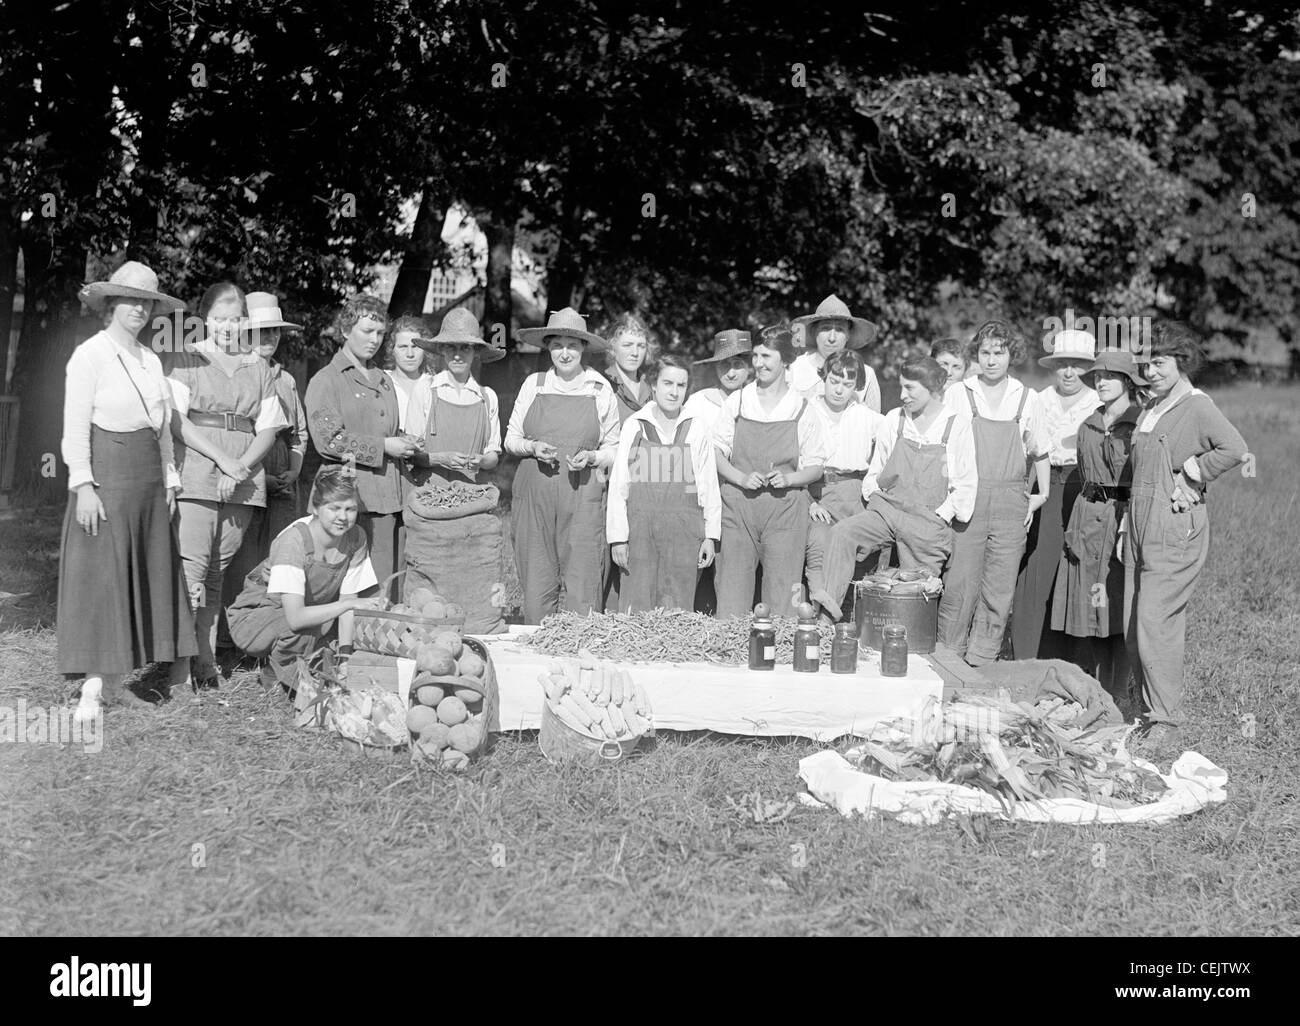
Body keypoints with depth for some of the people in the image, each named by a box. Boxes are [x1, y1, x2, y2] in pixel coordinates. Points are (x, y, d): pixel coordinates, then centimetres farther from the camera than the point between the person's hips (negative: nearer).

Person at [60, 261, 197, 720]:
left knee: (147, 576, 6)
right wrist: (83, 486, -16)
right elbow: (75, 428, -10)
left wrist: (169, 480, 13)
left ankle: (115, 683, 14)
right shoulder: (90, 355, -5)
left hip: (148, 480, 7)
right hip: (106, 476, -7)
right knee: (99, 577, -5)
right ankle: (93, 687, 0)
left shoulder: (151, 359, 15)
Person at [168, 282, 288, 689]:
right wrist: (221, 457, -13)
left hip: (243, 482, 3)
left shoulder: (259, 368, 16)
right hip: (196, 475, -3)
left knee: (217, 573, 5)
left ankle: (207, 661, 8)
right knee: (192, 567, -12)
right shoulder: (188, 359, 6)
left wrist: (244, 464, -7)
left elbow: (268, 428, 11)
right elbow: (177, 420, -4)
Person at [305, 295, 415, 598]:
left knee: (389, 586, 4)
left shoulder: (384, 380, 23)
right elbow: (327, 439, -10)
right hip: (354, 495, -6)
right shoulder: (326, 380, 1)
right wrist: (383, 447, -11)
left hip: (390, 496, 6)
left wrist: (404, 445, 7)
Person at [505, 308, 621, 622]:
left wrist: (591, 457, -8)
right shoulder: (533, 384, 9)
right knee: (536, 582, 0)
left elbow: (613, 449, 12)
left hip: (583, 494, -1)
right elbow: (511, 438, 14)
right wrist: (533, 448, -6)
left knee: (581, 584, -6)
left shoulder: (600, 390, 6)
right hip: (535, 493, 1)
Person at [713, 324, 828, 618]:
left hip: (785, 508, -1)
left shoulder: (802, 409, 4)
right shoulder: (736, 401, 7)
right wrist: (742, 478, -10)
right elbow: (716, 451, 7)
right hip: (738, 503, 1)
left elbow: (816, 467, 6)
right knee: (731, 594, -1)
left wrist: (788, 478, -13)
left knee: (781, 600, -3)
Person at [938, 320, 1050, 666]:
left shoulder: (1027, 399, 8)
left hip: (1011, 504, 2)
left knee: (999, 592, 0)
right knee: (959, 585, -6)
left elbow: (1039, 452, 19)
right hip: (966, 501, -1)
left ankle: (980, 666, 6)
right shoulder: (957, 394, 4)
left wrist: (1042, 495, 13)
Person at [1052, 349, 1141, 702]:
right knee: (1089, 606, 5)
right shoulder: (1088, 426, 13)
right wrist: (1076, 525, 13)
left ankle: (1120, 696, 8)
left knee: (1120, 609, -1)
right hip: (1087, 517, 6)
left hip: (1126, 516, -5)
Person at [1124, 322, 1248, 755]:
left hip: (1176, 530, -8)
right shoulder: (1150, 410, 16)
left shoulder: (1197, 407, -10)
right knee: (1134, 631, 7)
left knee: (1155, 626, -12)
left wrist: (1190, 473, -17)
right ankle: (1149, 717, 17)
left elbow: (1234, 448, -27)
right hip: (1141, 530, 8)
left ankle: (1167, 726, -5)